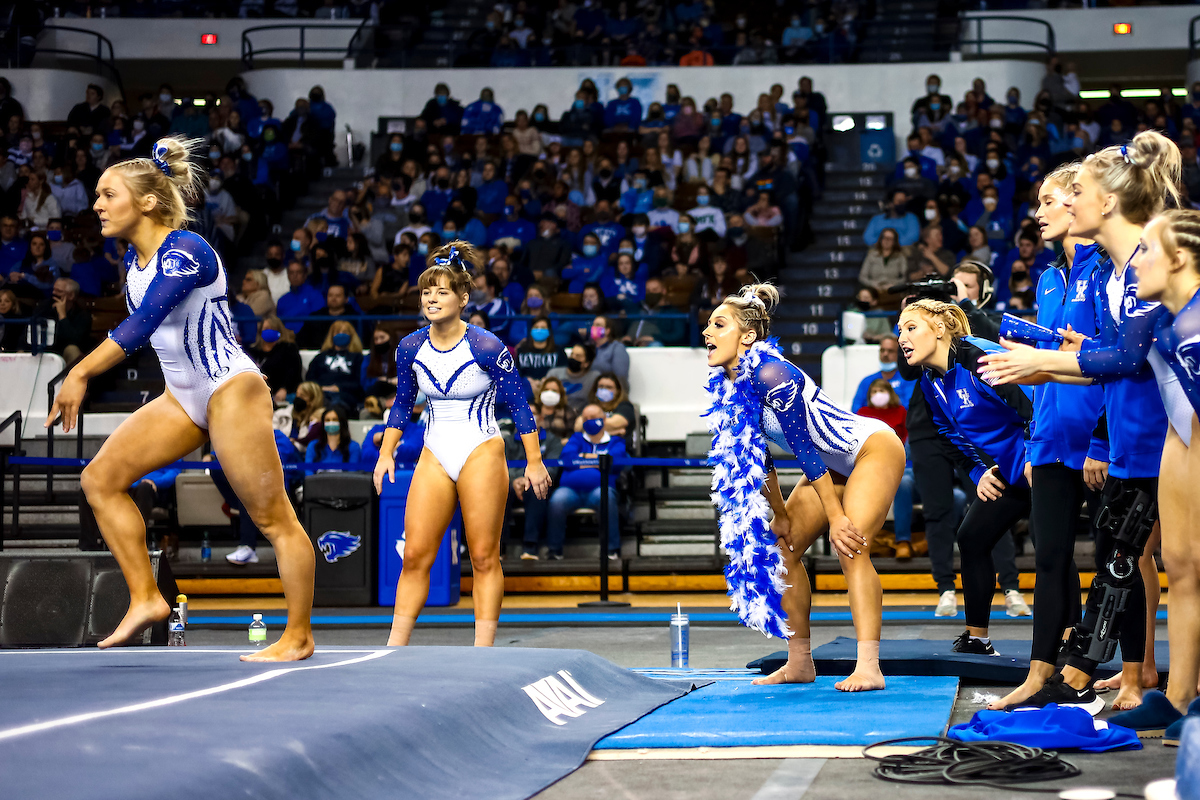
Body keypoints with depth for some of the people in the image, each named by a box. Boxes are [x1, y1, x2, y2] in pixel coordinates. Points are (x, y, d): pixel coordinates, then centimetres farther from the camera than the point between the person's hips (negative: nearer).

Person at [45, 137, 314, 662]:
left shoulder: (186, 251, -21)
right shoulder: (135, 258, 7)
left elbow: (144, 321, -33)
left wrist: (81, 373, -40)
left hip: (231, 389, -9)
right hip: (183, 397, 9)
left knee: (272, 518, -5)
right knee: (100, 479, -1)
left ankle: (299, 636, 4)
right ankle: (145, 599, 2)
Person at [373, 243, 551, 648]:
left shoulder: (486, 347, -12)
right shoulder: (410, 348, 1)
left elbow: (518, 403, -6)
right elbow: (402, 404, 15)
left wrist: (534, 461, -6)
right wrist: (386, 454, 9)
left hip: (481, 453, -4)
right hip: (434, 455, 4)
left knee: (484, 557, -2)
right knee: (415, 556, -1)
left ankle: (483, 651, 2)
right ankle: (394, 649, 4)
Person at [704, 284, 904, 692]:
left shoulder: (771, 375, -29)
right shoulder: (728, 387, -2)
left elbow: (804, 451, -27)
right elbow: (756, 456, 7)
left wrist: (835, 517, -24)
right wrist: (779, 514, 8)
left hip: (874, 448, -10)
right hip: (834, 465, 10)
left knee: (850, 547, -25)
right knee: (781, 547, 5)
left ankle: (868, 668, -28)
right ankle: (799, 663, 13)